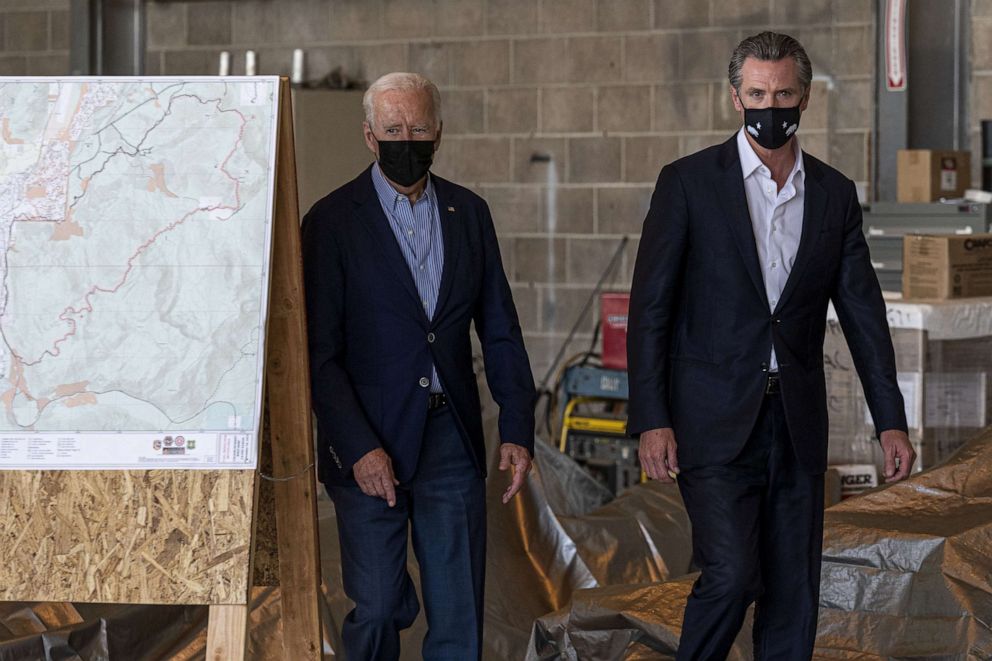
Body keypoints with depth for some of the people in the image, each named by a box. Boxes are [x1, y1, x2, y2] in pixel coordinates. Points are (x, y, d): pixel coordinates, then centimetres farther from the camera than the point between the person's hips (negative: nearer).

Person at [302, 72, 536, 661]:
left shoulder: (469, 213, 8)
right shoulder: (333, 220, -4)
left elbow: (500, 331, 11)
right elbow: (319, 352, -7)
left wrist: (517, 428, 1)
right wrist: (358, 447, -16)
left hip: (452, 436, 3)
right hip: (371, 443, -3)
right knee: (378, 610, 2)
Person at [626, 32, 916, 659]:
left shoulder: (834, 194, 8)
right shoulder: (689, 182, -3)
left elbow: (863, 312, 10)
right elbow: (650, 307, -4)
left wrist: (892, 420, 3)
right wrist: (651, 420, -11)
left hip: (797, 420, 4)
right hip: (715, 419, -4)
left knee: (793, 591, 5)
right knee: (732, 574, -15)